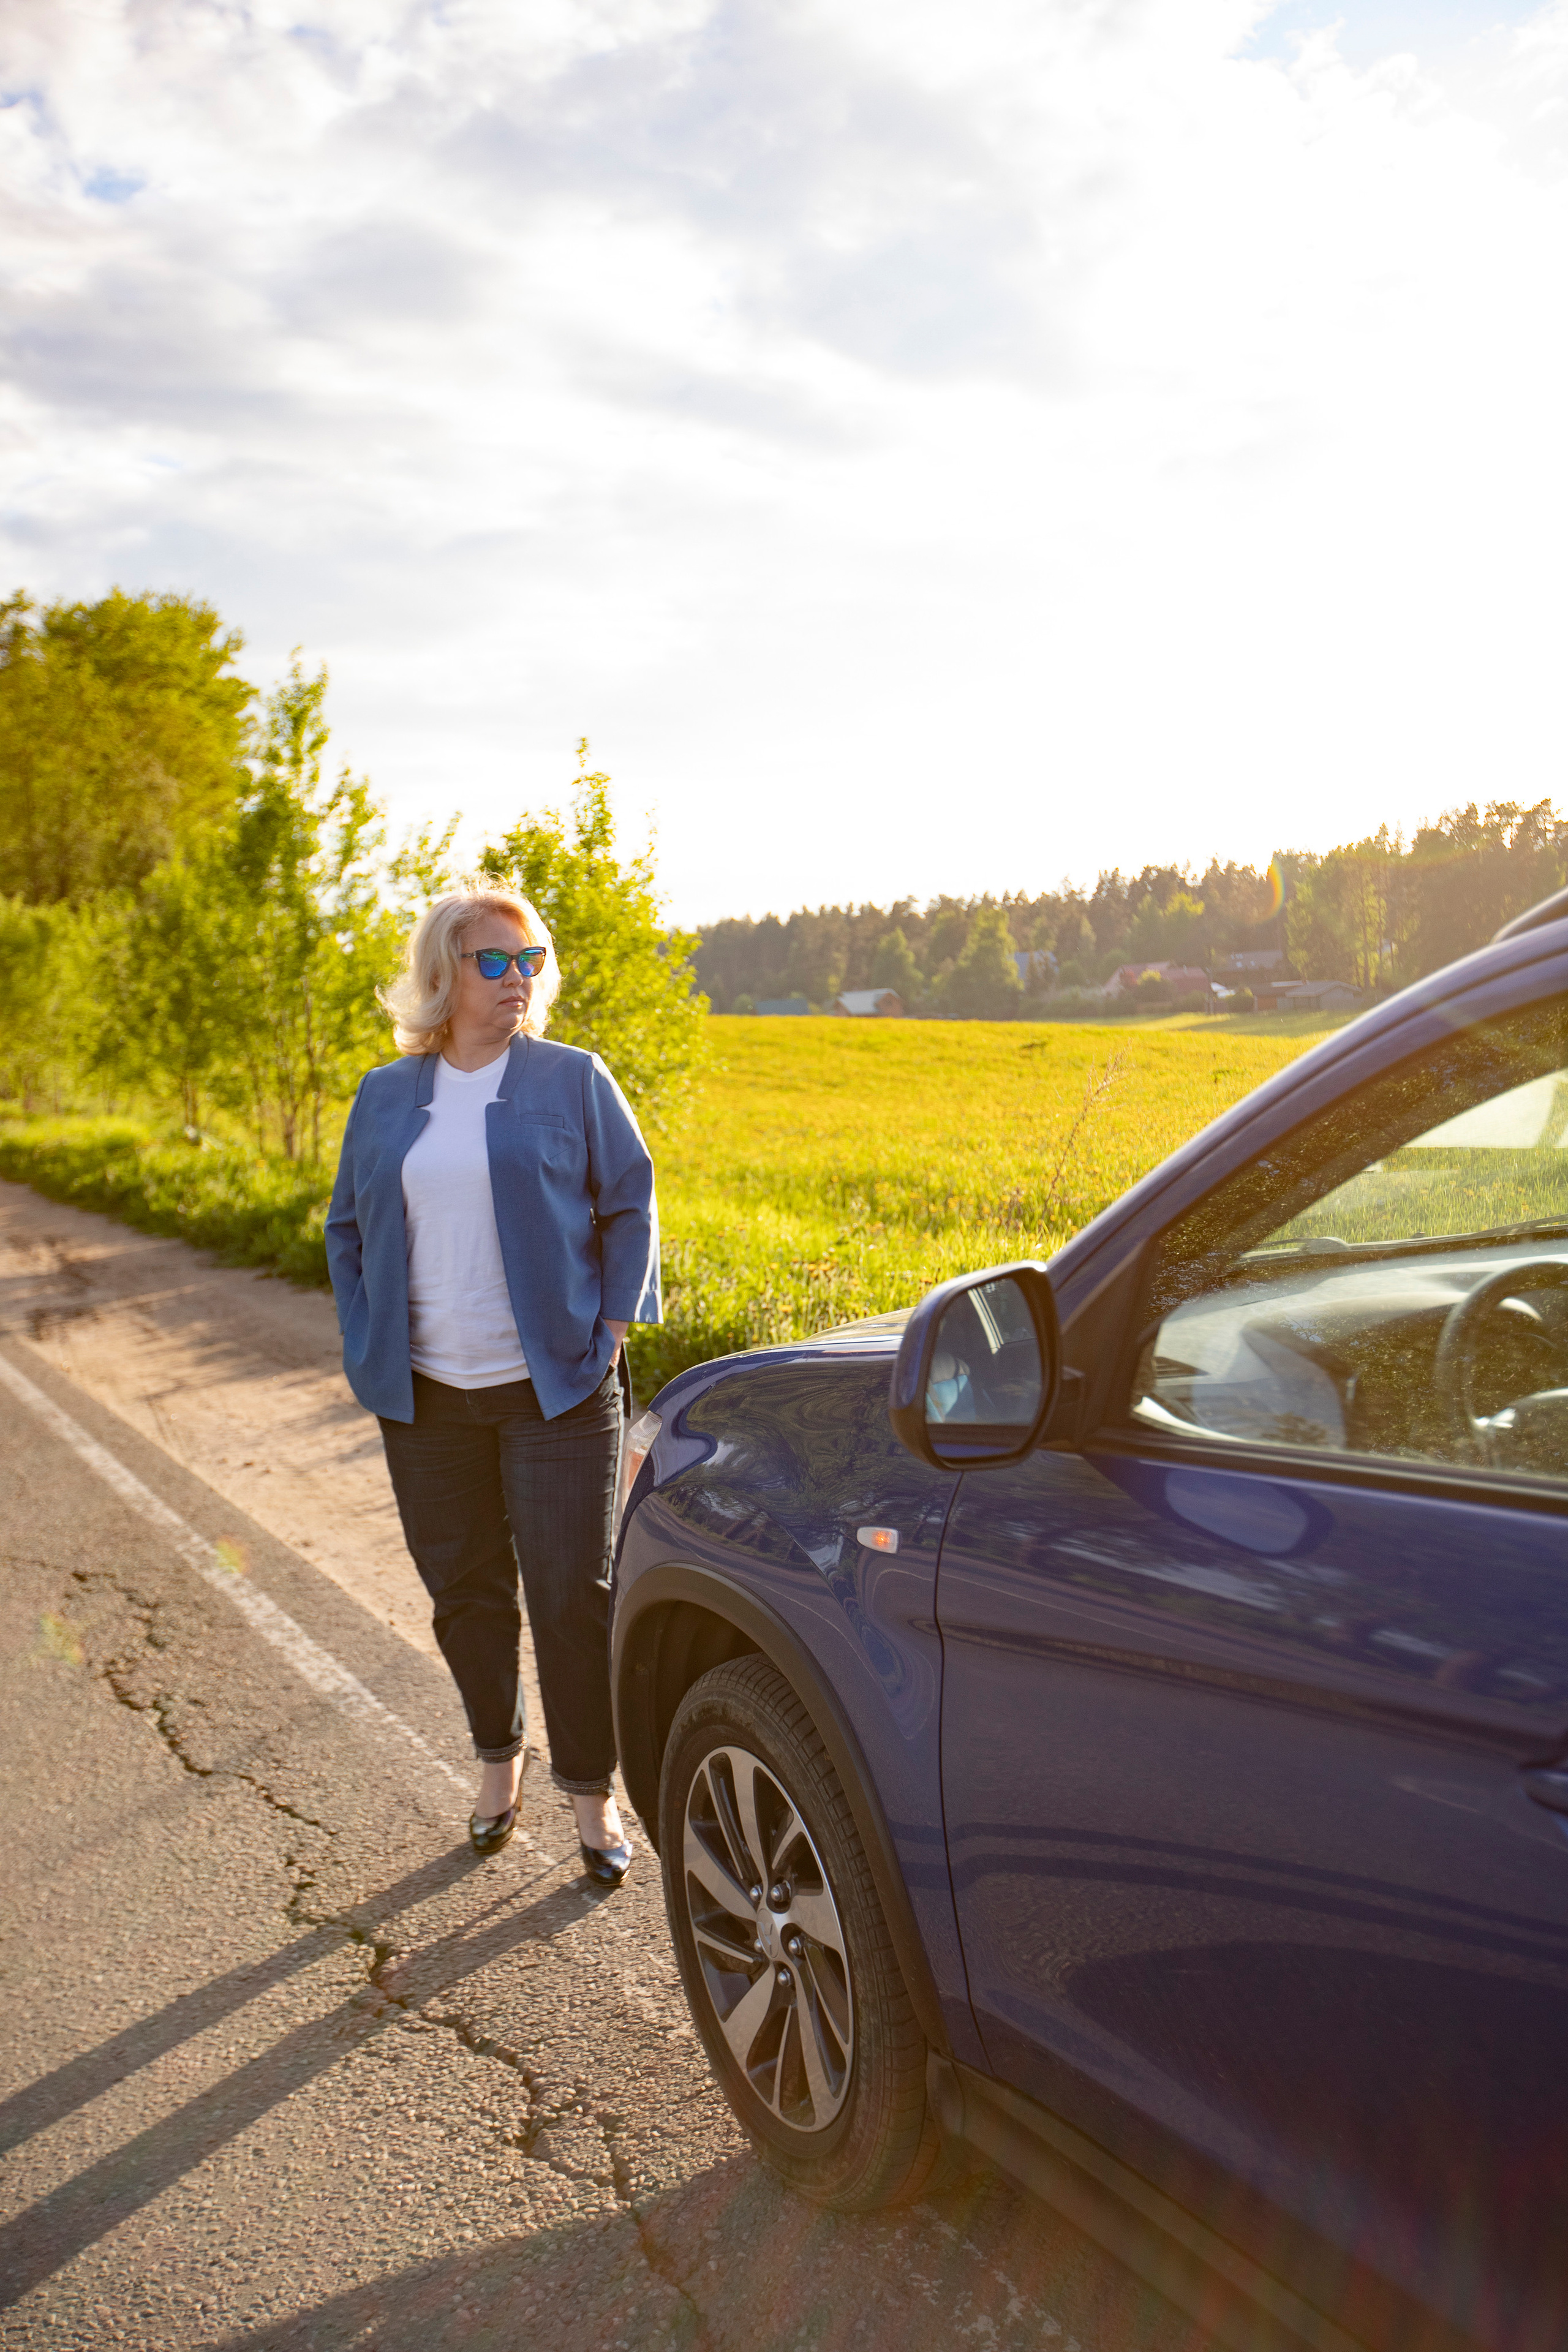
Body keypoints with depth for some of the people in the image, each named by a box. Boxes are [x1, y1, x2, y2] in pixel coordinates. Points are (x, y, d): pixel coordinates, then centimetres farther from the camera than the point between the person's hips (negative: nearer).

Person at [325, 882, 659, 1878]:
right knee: (465, 1591, 14)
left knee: (573, 1595, 0)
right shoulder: (385, 1097, 8)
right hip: (428, 1395, 3)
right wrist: (367, 1347, 5)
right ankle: (500, 1760, 35)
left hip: (555, 1390, -3)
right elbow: (349, 1228, 15)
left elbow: (631, 1206, 1)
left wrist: (610, 1332, -6)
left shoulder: (572, 1080, -1)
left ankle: (594, 1795, 18)